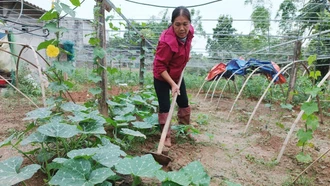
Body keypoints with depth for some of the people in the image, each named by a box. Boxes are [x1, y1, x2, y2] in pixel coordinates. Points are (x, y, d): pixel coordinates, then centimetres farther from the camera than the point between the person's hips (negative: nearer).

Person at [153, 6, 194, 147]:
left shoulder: (190, 31, -14)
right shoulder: (166, 41, -36)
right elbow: (160, 67, -29)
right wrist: (172, 84, -33)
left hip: (177, 75, 7)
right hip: (162, 78, -7)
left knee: (184, 103, 17)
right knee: (164, 107, -3)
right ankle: (167, 136, 14)